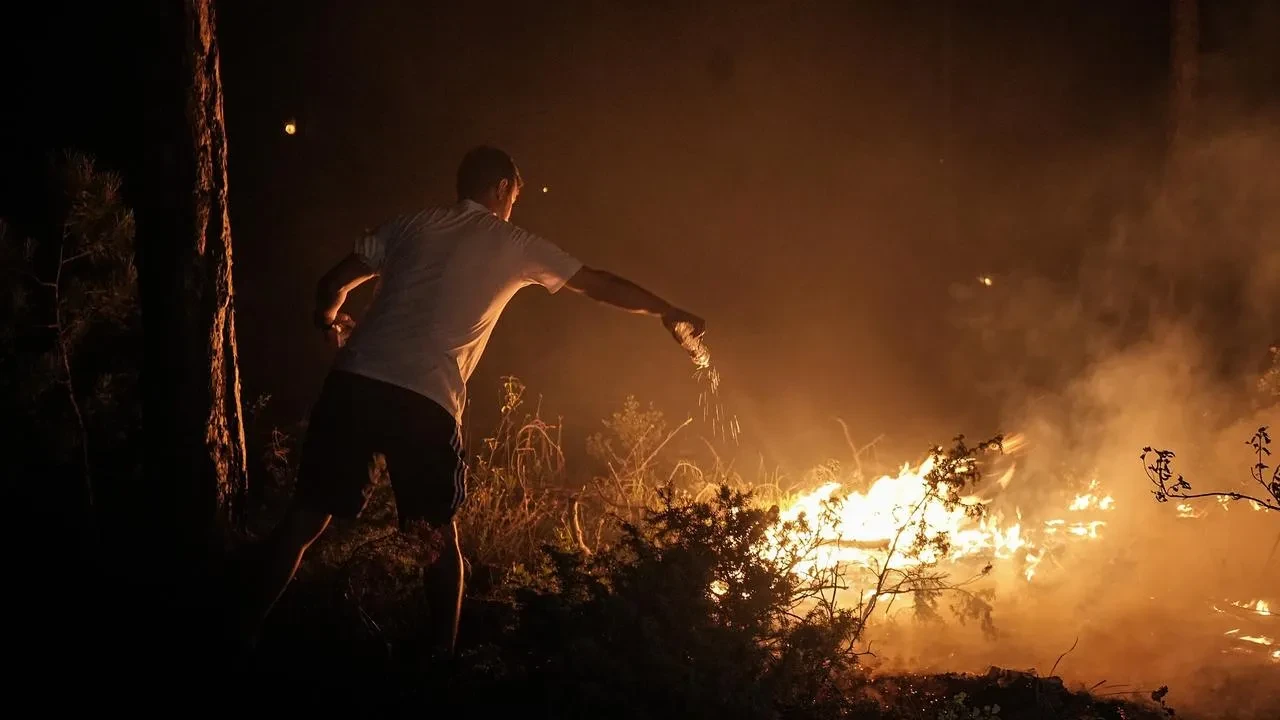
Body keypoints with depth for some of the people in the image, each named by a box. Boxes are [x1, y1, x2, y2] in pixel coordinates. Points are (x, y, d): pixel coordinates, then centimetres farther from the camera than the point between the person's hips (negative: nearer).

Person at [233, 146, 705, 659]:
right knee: (438, 535, 15)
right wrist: (668, 313, 38)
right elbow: (601, 285, 23)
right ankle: (441, 657, 17)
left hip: (353, 383, 3)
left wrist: (330, 322, 43)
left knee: (306, 518, 8)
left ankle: (244, 639, 8)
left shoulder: (411, 226, 20)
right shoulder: (514, 245, 15)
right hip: (426, 401, -3)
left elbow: (332, 286, 20)